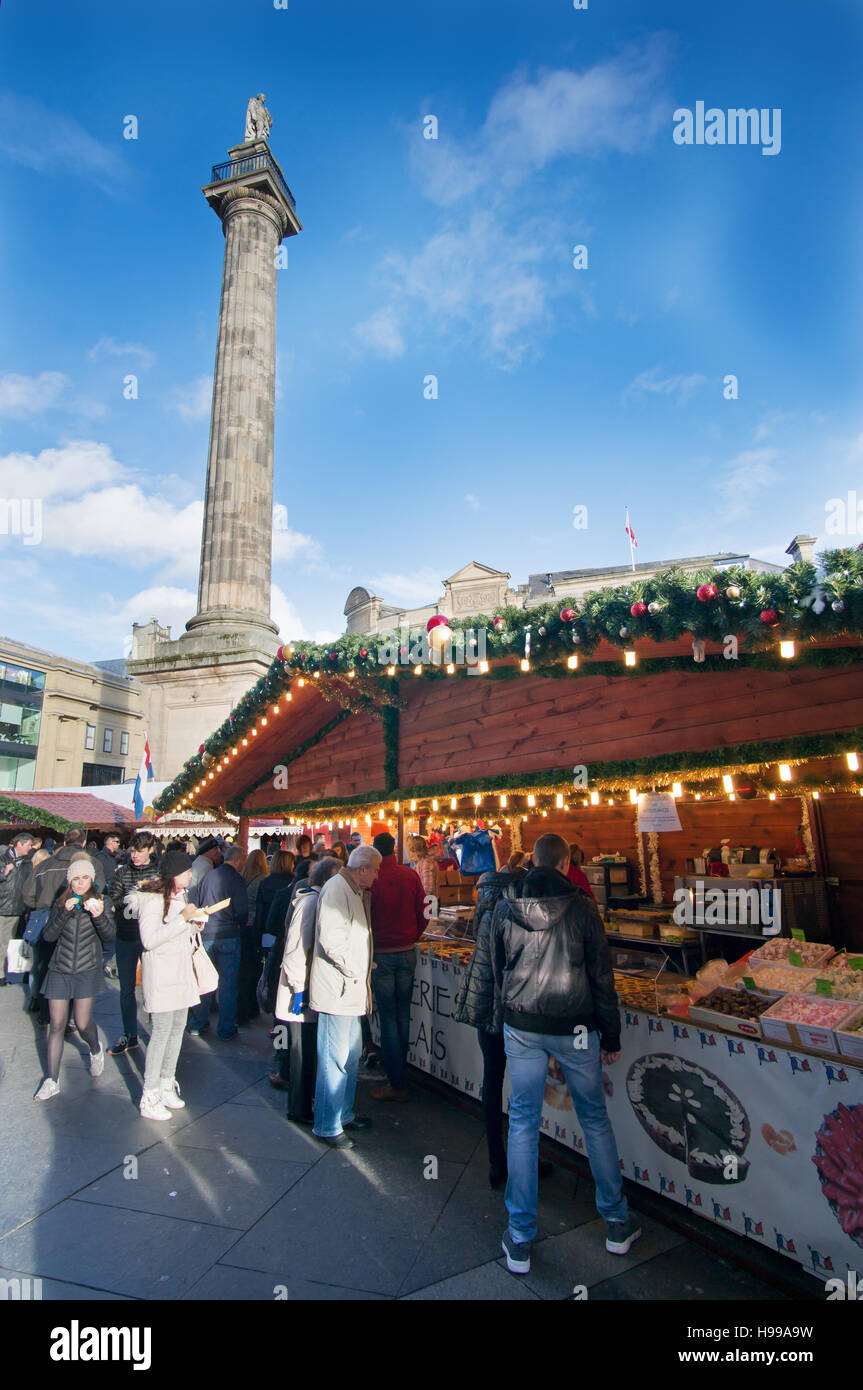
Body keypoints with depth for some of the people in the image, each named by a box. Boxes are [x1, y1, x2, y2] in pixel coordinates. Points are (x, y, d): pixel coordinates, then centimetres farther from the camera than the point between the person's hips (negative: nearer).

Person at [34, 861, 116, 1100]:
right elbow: (48, 935, -6)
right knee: (57, 1025, 2)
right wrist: (65, 912, -20)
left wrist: (99, 916, -29)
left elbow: (109, 935, -10)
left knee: (83, 1024, 0)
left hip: (87, 970, -2)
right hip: (59, 970, 2)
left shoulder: (100, 902, -1)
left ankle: (96, 1049, 32)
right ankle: (52, 1080, 15)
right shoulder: (60, 903, 5)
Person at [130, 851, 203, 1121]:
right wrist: (182, 919, -25)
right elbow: (149, 940, -23)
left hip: (181, 971, 8)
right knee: (162, 1032, -5)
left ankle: (166, 1085, 24)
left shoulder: (180, 895, 13)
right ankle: (149, 1098, 7)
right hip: (161, 973, -8)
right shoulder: (152, 899, -15)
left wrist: (193, 924, 3)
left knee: (178, 1027, 11)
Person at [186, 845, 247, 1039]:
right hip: (227, 936, -5)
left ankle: (197, 1024, 27)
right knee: (228, 983, 5)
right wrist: (239, 926, 7)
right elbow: (242, 912, -13)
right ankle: (225, 1029, 12)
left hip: (205, 935, 5)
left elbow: (197, 905, 12)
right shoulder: (235, 879, -12)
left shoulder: (207, 876, 6)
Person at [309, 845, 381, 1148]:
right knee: (335, 1059, -1)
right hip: (336, 989, -10)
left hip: (352, 988, 10)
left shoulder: (356, 891, 16)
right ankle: (327, 1126, 12)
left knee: (352, 1055, 19)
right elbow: (331, 940, -25)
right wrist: (353, 971, -16)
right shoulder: (336, 889, -17)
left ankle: (344, 1113, 32)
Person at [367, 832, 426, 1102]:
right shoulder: (410, 875, -3)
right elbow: (423, 911, 2)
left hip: (380, 955, -4)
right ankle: (399, 1069, 29)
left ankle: (397, 1084, 8)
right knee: (403, 1014, 16)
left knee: (388, 1018, 3)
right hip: (407, 953, 4)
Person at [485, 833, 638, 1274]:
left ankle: (519, 1239, 21)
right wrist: (611, 1036, 2)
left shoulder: (504, 907, -4)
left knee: (522, 1123, 12)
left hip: (521, 1029, 2)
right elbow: (601, 976, -8)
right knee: (595, 1120, 17)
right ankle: (617, 1223, 33)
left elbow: (498, 970, 6)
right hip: (574, 1029, -1)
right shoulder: (581, 907, -12)